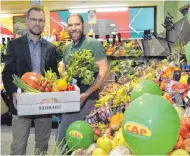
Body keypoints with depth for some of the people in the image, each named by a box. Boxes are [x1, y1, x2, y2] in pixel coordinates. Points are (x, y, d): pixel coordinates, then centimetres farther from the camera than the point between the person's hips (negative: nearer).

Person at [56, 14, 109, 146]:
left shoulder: (93, 44, -10)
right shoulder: (67, 48, 12)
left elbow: (104, 71, -16)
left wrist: (86, 94, -21)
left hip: (85, 98, -7)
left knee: (61, 139, -7)